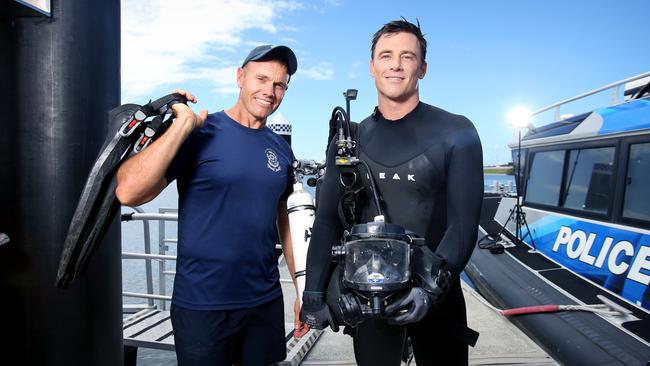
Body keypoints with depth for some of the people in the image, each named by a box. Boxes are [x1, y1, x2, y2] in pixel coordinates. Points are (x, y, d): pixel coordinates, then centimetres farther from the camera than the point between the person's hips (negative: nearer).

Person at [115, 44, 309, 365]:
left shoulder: (281, 149, 4)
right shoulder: (201, 134, -11)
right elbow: (128, 193, -23)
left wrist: (302, 289, 9)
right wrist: (184, 123, -24)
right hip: (201, 306, -4)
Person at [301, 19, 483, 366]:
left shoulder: (456, 132, -5)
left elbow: (463, 221, -12)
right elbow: (328, 220, 2)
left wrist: (433, 285, -25)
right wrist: (314, 292, -3)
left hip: (436, 295, -1)